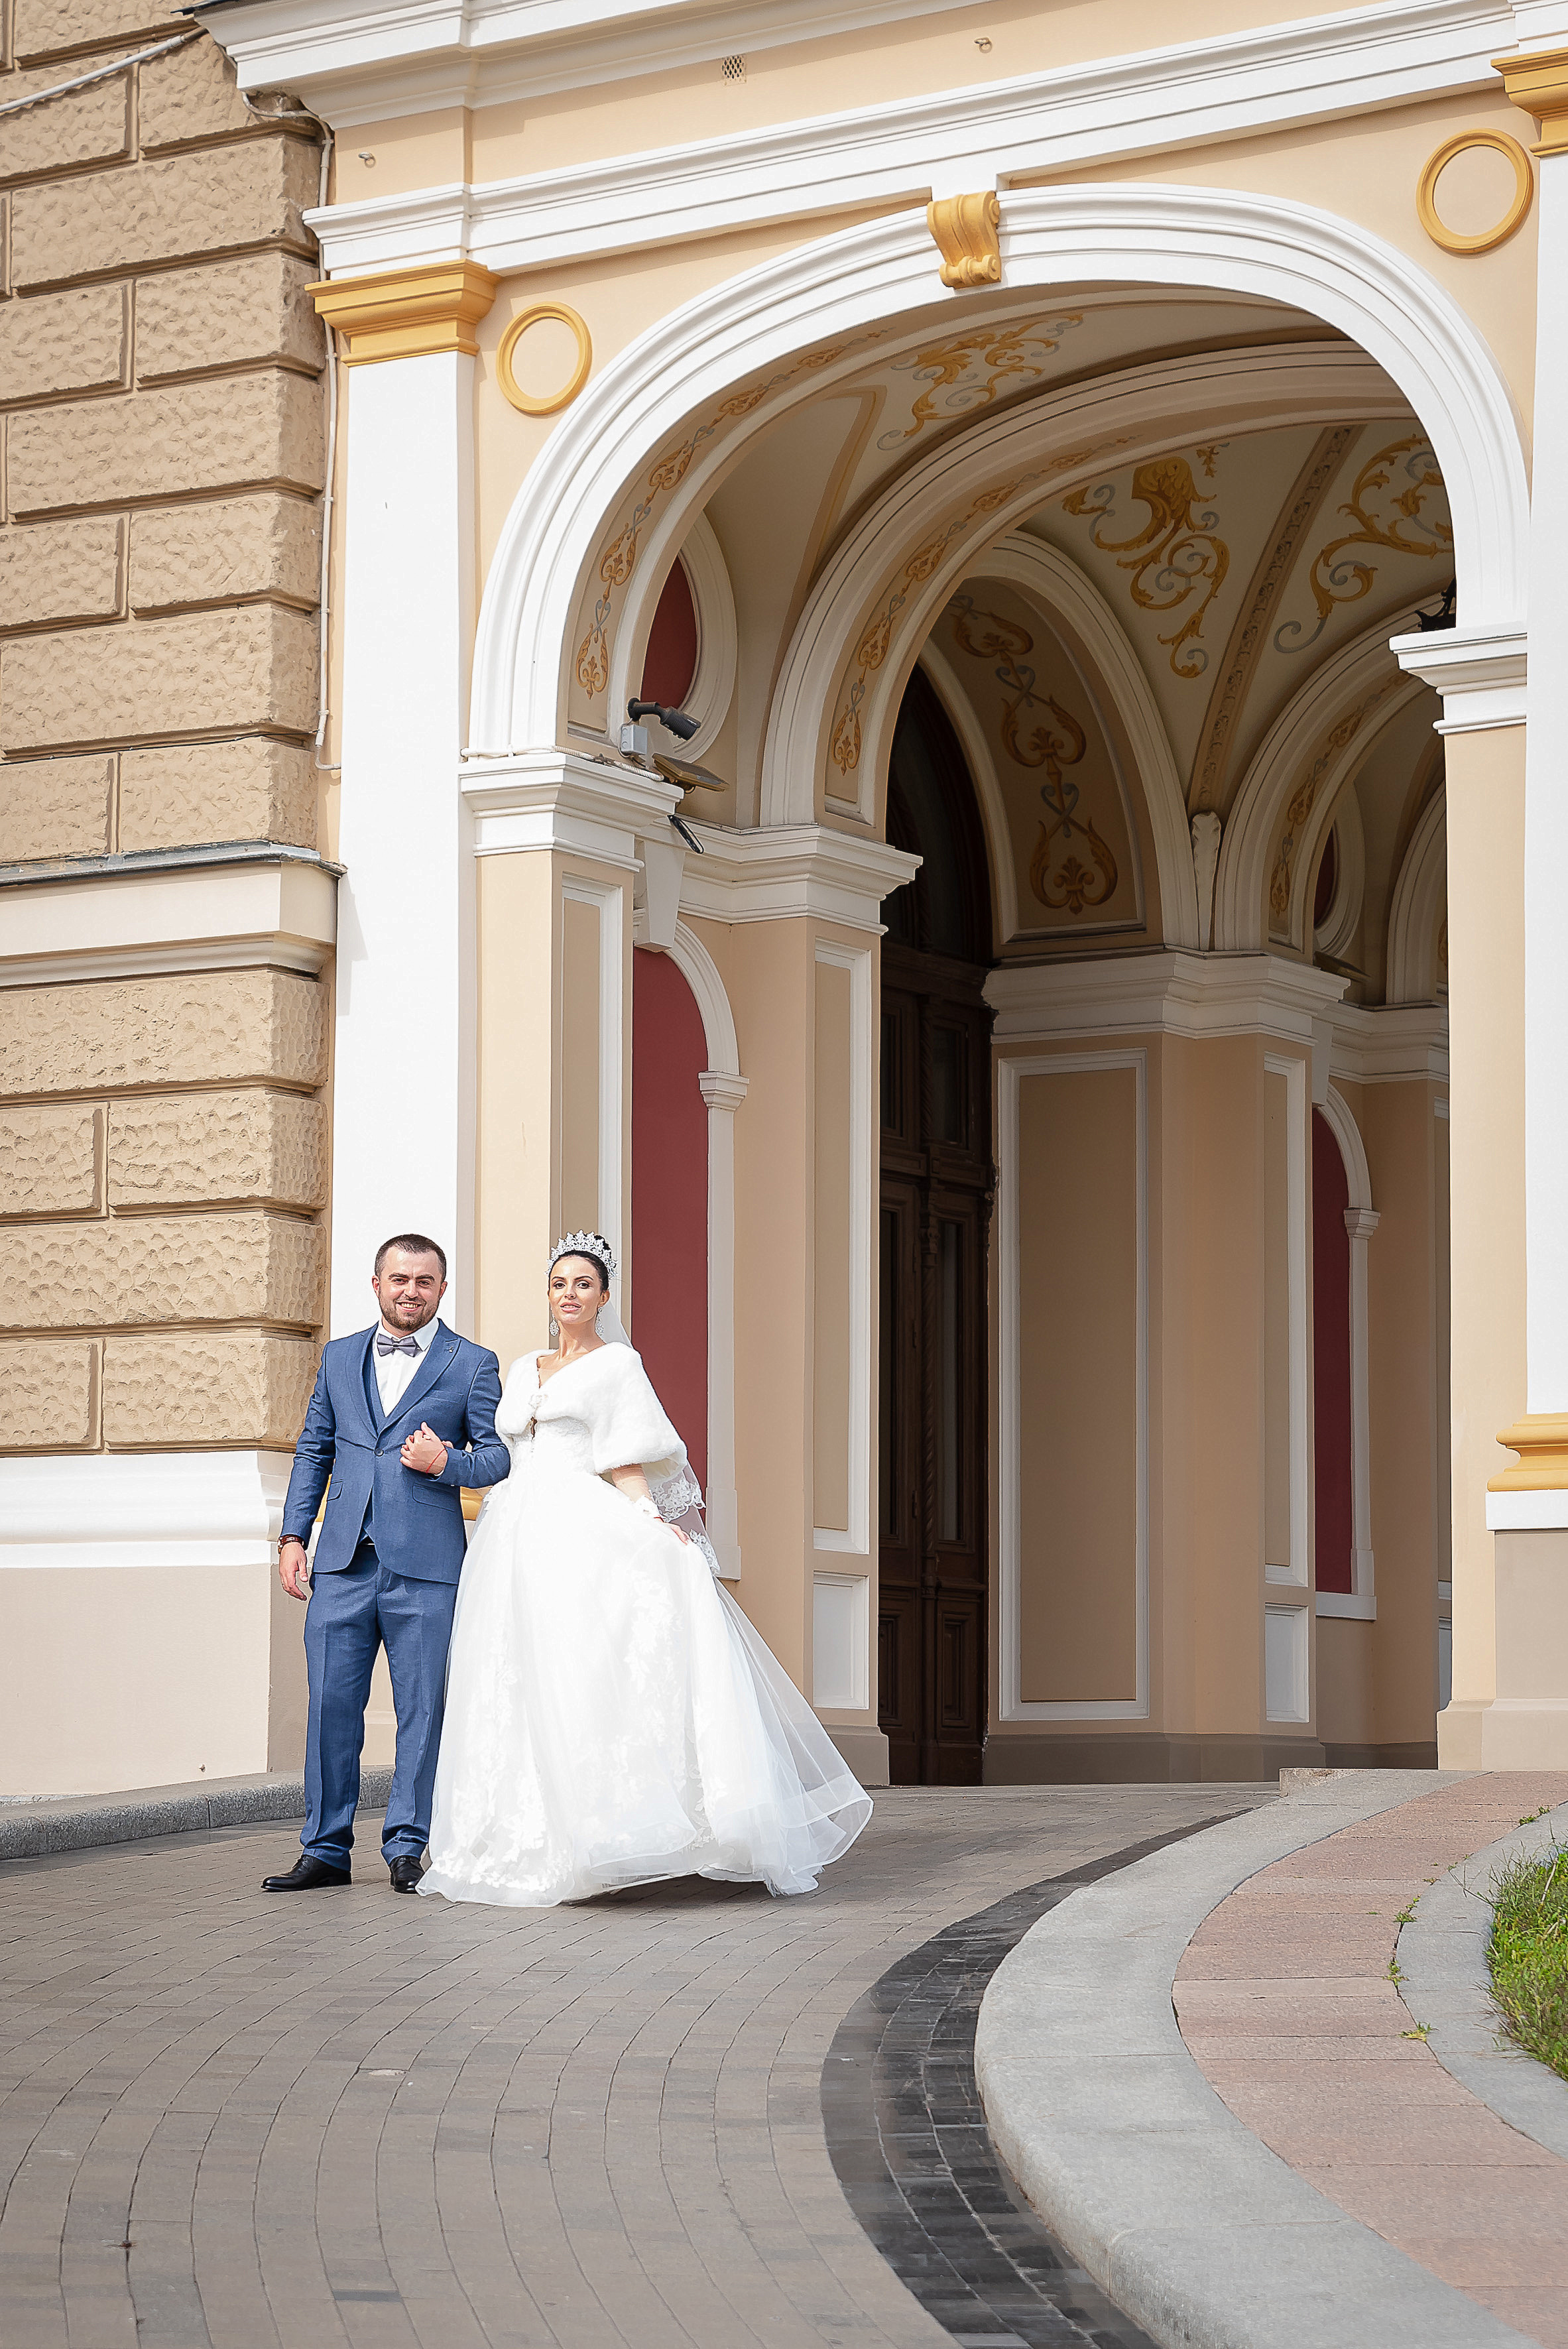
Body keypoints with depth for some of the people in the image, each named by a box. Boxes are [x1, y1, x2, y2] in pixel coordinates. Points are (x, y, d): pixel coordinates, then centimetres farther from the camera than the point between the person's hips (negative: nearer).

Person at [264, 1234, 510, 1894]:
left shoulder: (474, 1364, 5)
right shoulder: (340, 1357, 15)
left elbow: (500, 1454, 5)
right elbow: (313, 1450, 17)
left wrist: (447, 1463, -14)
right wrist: (293, 1535, 9)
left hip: (425, 1567, -3)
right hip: (343, 1562, 3)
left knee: (421, 1709, 0)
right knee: (331, 1704, 2)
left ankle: (406, 1847, 10)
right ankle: (326, 1850, 10)